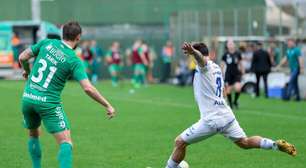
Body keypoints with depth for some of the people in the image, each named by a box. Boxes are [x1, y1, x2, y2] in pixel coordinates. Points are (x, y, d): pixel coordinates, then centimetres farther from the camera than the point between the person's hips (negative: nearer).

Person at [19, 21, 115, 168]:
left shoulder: (47, 43, 2)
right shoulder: (74, 61, -8)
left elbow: (22, 58, 6)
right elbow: (88, 88, -16)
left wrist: (27, 71, 28)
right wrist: (108, 106, -7)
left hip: (27, 98, 5)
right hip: (49, 102, -5)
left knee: (33, 134, 27)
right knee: (66, 142, -5)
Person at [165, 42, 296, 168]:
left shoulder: (204, 66, -8)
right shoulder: (216, 68, 17)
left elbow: (200, 57, -35)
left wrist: (192, 52, -58)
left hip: (211, 120, -8)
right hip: (227, 116, 8)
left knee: (180, 142, 2)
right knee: (244, 142, 18)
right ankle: (275, 144, 3)